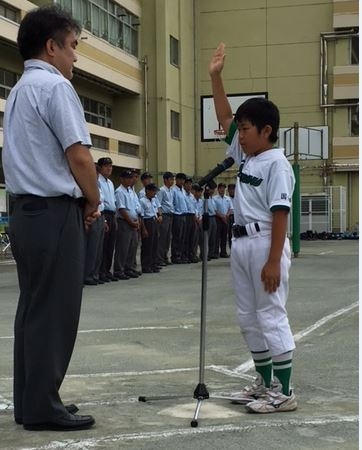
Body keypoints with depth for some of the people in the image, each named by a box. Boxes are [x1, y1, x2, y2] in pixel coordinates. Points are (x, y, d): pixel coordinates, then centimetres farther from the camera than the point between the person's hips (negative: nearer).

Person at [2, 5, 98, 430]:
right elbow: (79, 157, -18)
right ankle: (43, 407, 3)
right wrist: (93, 202, -1)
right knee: (54, 312, -3)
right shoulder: (55, 86, -11)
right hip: (55, 213, -9)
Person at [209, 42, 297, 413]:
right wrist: (215, 76, 9)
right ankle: (265, 382, 25)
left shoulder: (276, 164, -12)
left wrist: (274, 261, -22)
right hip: (241, 243, 9)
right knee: (248, 318, 13)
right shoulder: (245, 155, 12)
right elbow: (224, 117, 16)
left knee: (271, 316, -5)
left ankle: (284, 391, 2)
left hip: (265, 243, -9)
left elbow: (280, 214, -18)